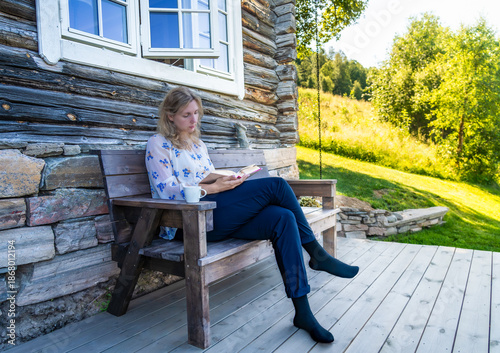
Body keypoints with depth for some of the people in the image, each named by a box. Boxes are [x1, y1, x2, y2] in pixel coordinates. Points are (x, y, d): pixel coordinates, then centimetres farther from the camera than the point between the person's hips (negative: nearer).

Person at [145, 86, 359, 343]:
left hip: (221, 217, 7)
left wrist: (230, 181, 3)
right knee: (276, 185, -21)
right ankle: (317, 254, -5)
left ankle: (302, 312, -20)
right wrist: (216, 187, -16)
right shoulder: (158, 144, 5)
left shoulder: (198, 145, 27)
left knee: (283, 218, -23)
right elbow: (166, 190, -8)